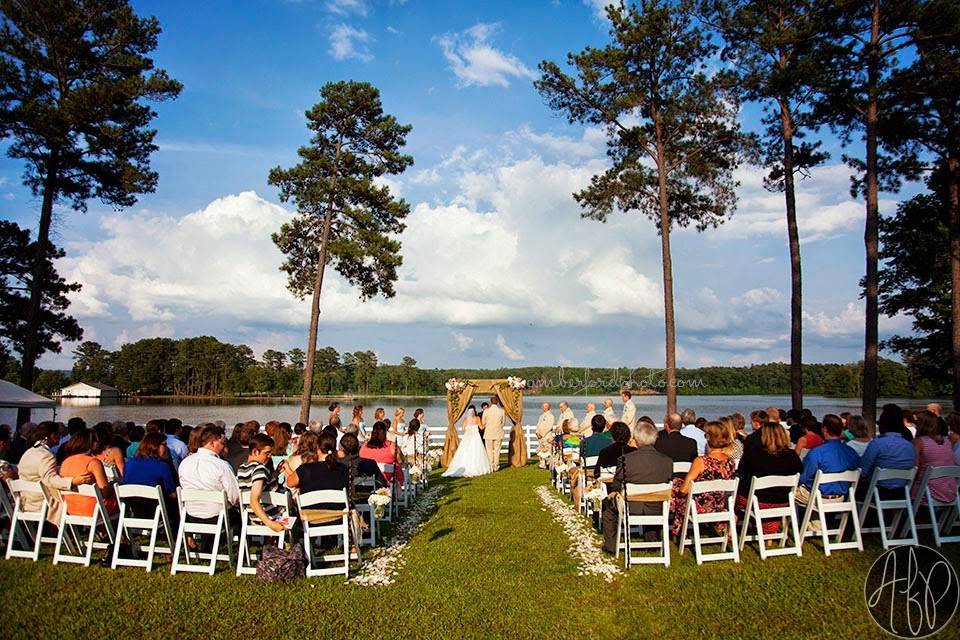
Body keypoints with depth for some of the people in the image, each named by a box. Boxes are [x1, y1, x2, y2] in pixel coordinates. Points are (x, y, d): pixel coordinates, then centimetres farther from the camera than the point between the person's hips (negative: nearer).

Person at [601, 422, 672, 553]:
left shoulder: (625, 459, -21)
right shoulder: (667, 461, -13)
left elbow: (616, 487, -7)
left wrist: (614, 492, 17)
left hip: (630, 508, -3)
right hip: (656, 510, 3)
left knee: (607, 502, 28)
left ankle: (611, 545, 32)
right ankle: (651, 541, 44)